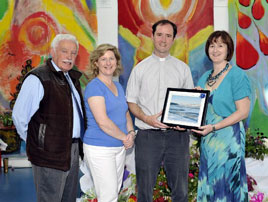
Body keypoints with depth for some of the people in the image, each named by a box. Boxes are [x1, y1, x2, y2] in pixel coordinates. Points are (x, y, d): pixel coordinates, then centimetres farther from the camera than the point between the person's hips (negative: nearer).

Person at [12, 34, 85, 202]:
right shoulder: (38, 78, -13)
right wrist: (35, 142, -3)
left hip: (73, 152, 8)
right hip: (50, 155, -8)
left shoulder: (72, 78, 13)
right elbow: (19, 116, -14)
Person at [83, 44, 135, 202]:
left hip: (119, 147, 8)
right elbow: (102, 121, -22)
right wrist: (125, 137, -11)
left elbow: (126, 113, 20)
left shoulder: (118, 86, 12)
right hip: (99, 148, -8)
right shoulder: (94, 87, -14)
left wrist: (131, 133, 0)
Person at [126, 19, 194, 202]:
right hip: (148, 135, -1)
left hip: (177, 134, 1)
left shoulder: (183, 68, 11)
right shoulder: (140, 68, 8)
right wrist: (147, 118, -12)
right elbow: (131, 101, 6)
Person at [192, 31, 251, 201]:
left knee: (226, 187, 0)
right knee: (208, 186, 12)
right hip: (207, 140, 7)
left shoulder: (237, 75, -8)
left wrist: (214, 127, -20)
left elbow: (243, 111, -13)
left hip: (228, 139, -6)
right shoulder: (205, 77, 13)